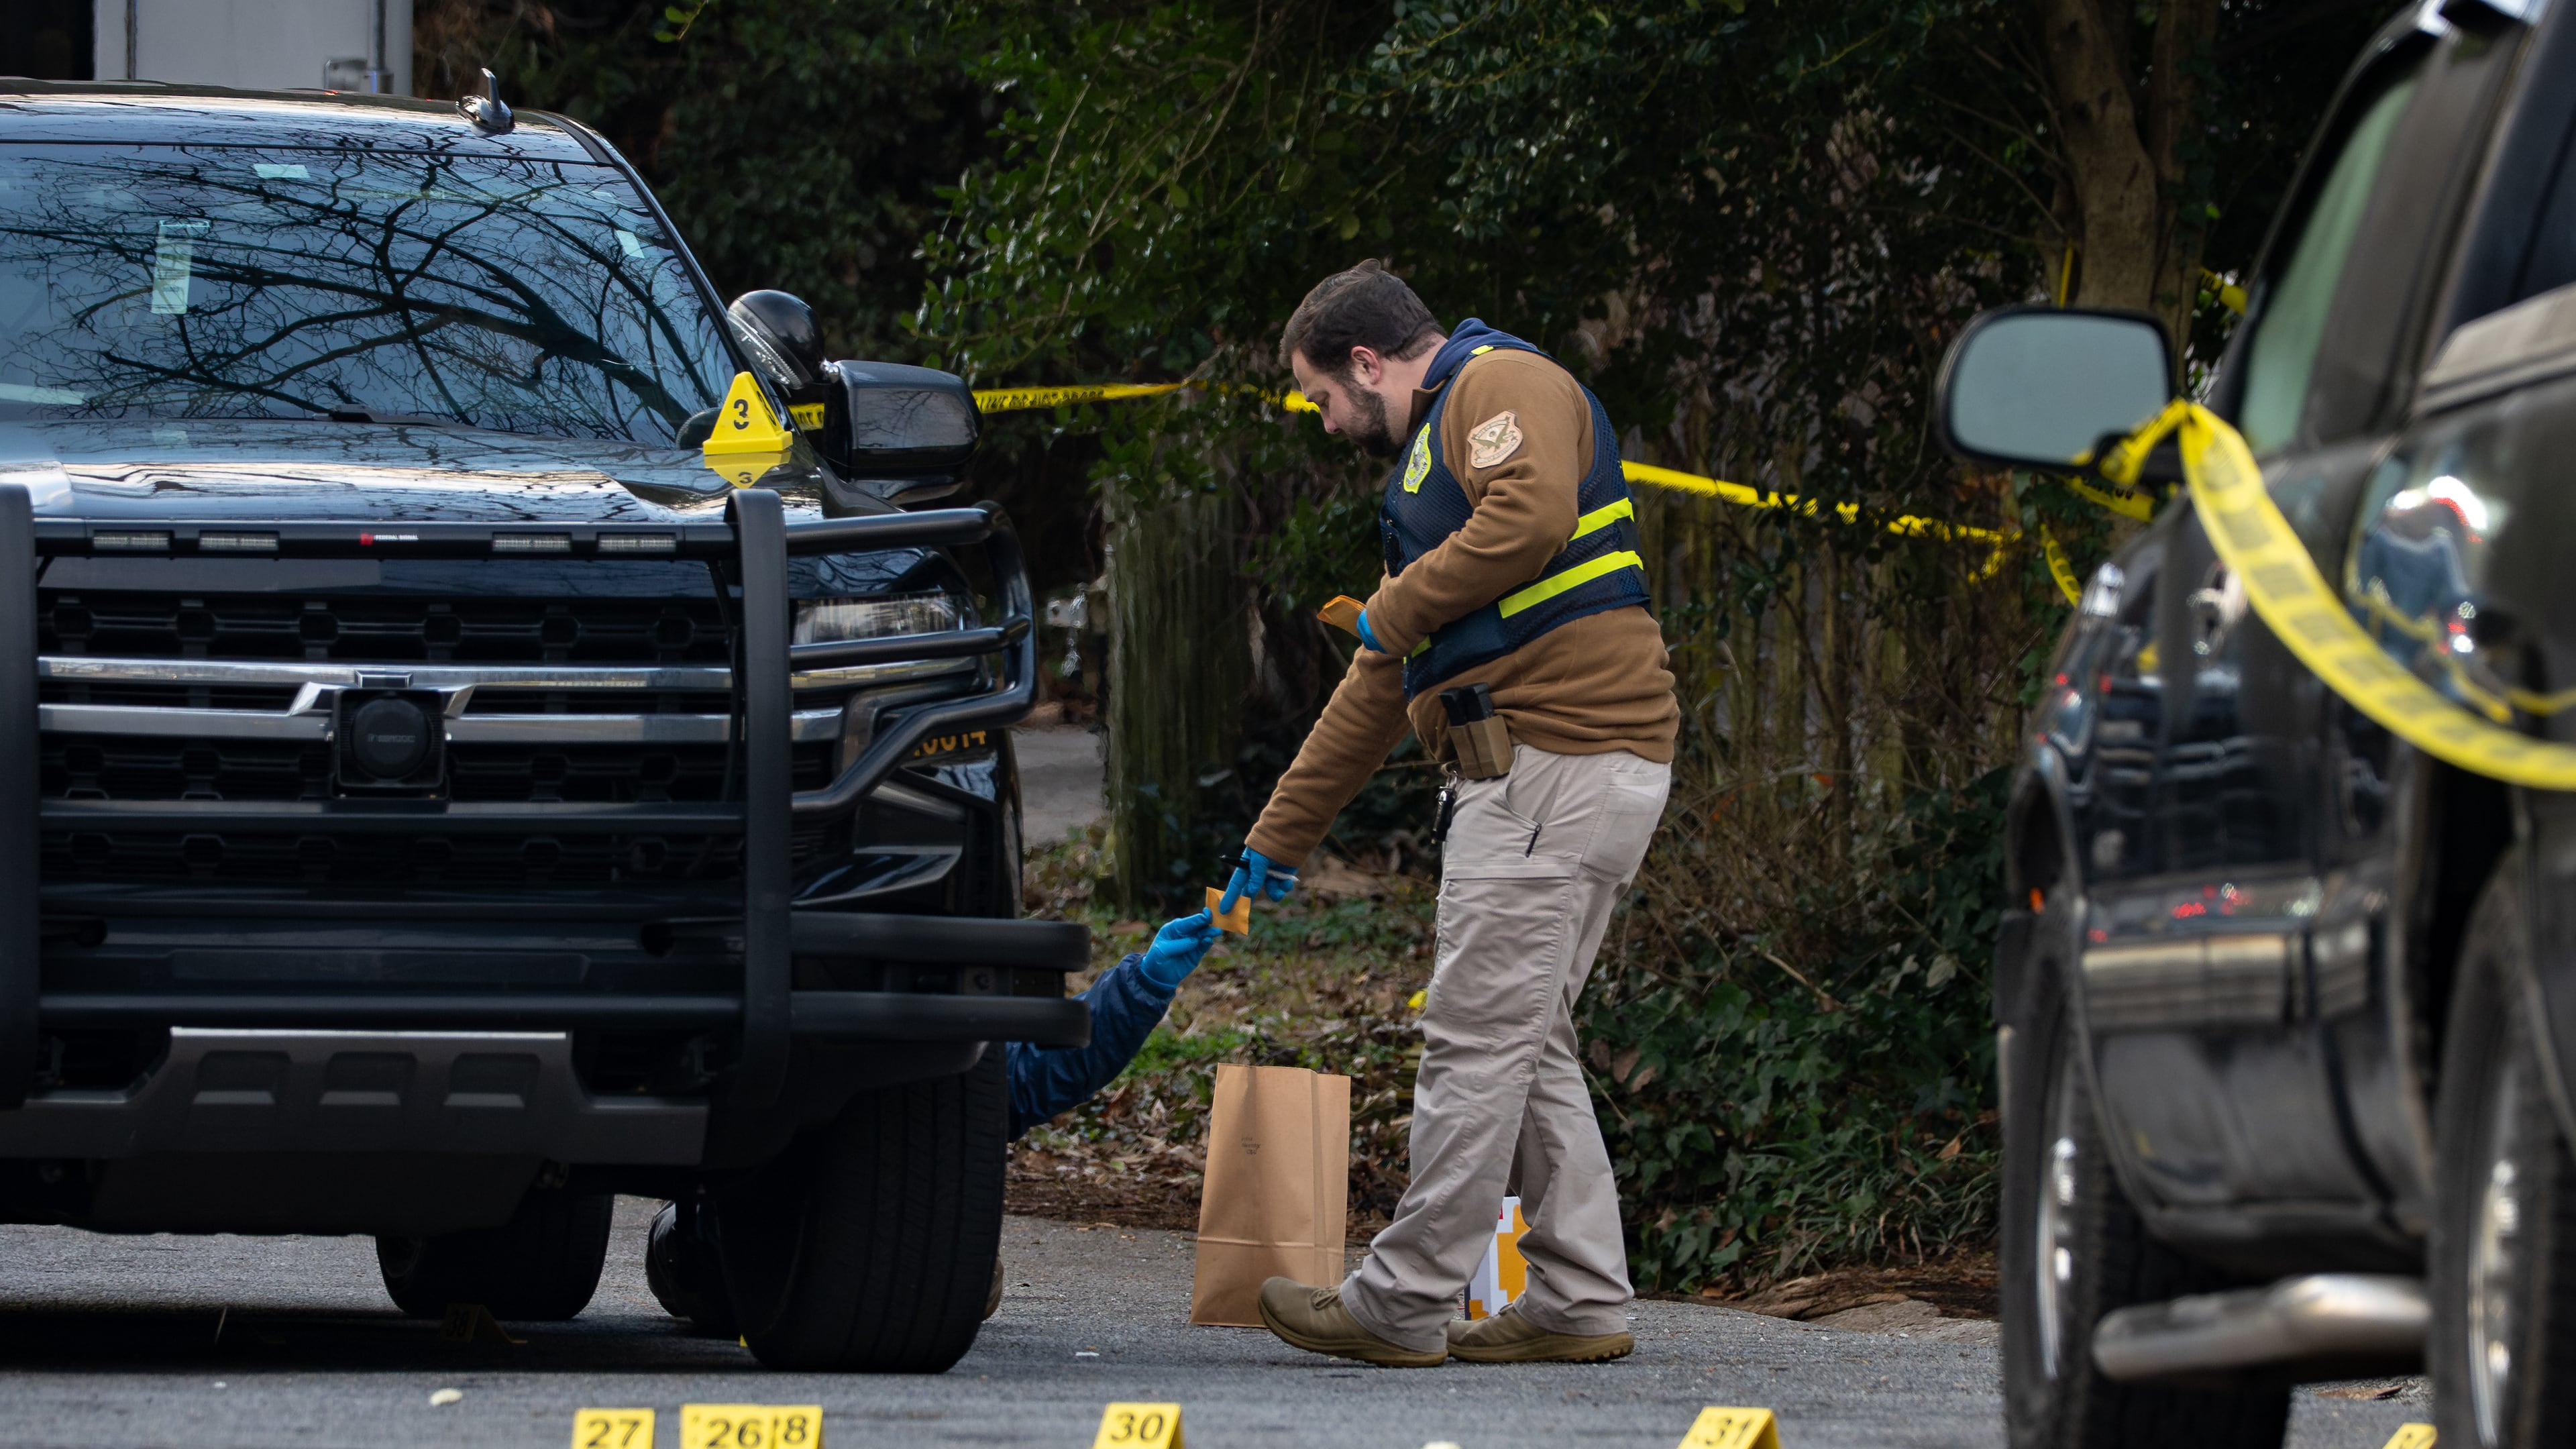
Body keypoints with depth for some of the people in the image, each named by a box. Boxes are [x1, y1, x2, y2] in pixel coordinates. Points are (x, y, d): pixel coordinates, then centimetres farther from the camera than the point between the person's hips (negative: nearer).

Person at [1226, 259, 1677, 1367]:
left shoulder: (1501, 385, -2)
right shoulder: (1431, 451, 28)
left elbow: (1534, 516, -24)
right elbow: (1379, 689, 32)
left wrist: (1397, 607, -9)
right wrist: (1277, 837, 32)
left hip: (1559, 764, -10)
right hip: (1536, 774, 10)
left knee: (1478, 1037, -7)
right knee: (1525, 1045, 11)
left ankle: (1404, 1307, -4)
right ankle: (1580, 1304, 11)